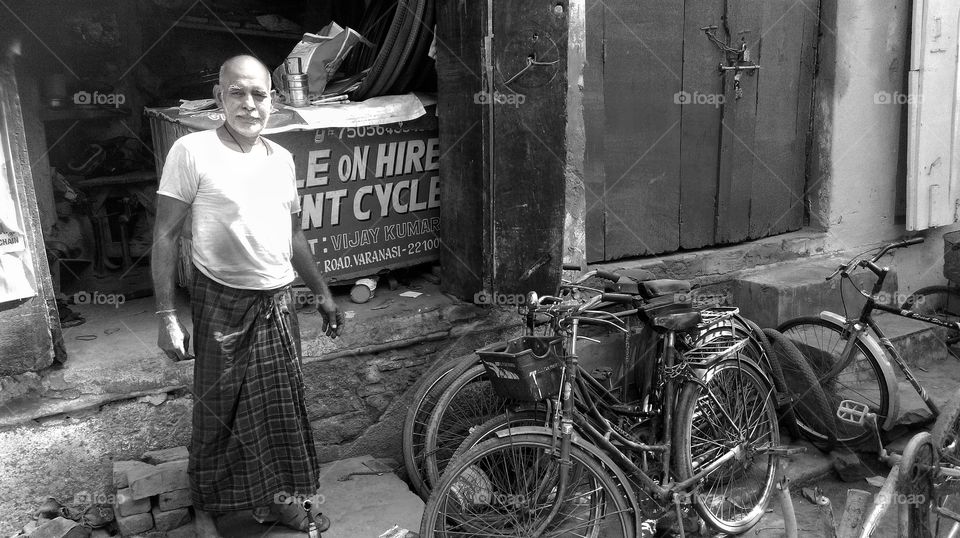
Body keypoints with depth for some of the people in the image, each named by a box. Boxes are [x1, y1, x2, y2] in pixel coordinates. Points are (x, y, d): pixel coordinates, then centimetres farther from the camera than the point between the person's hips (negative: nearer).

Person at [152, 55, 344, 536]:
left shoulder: (281, 159, 7)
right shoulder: (192, 151, -9)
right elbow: (165, 235, -9)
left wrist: (322, 293, 18)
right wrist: (167, 316, -14)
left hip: (278, 302, 5)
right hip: (222, 303, -5)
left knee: (280, 403, 14)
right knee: (217, 410, 8)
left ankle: (275, 496, 34)